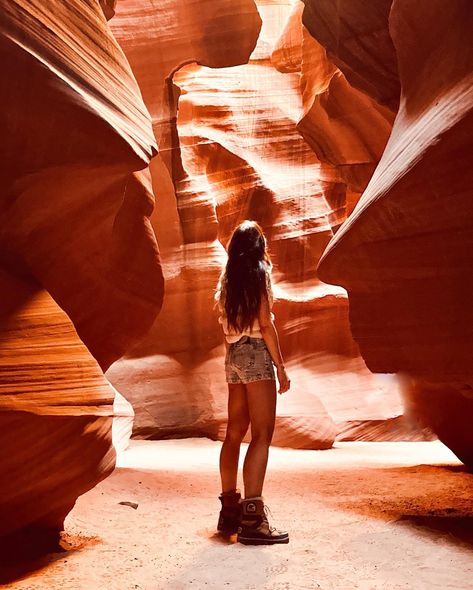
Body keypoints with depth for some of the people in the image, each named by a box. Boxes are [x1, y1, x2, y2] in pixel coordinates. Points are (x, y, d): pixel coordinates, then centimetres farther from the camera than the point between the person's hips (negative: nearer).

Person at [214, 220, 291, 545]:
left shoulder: (227, 278, 14)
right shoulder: (259, 273, -5)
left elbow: (226, 325, 14)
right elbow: (266, 324, -11)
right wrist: (281, 368, -8)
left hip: (233, 355, 8)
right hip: (256, 353, -8)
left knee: (235, 433, 12)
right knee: (262, 435, -10)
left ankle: (230, 509, 18)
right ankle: (252, 518, -14)